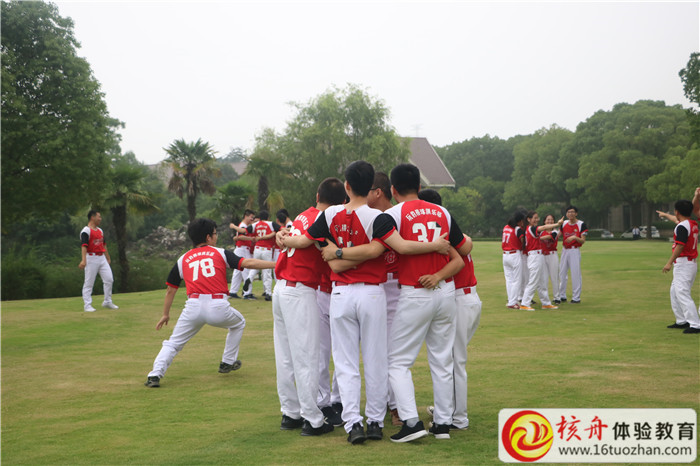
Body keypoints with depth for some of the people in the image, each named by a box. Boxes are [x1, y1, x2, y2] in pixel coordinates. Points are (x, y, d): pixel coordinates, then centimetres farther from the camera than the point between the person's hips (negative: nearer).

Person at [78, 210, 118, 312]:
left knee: (109, 279, 4)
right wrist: (83, 260, -30)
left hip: (102, 258, 8)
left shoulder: (100, 230, 16)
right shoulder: (86, 231, -10)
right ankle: (87, 305, 3)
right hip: (91, 258, -8)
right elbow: (84, 246, -21)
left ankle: (107, 302, 16)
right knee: (89, 282, -3)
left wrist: (108, 258, 25)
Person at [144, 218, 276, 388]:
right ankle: (227, 363, 34)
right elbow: (248, 263, 1)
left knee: (173, 343, 14)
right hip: (218, 307, -1)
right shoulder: (220, 253, 13)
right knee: (238, 323, 31)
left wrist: (165, 314, 34)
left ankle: (155, 375, -5)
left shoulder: (183, 259, 19)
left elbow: (171, 290, 23)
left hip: (193, 306, 1)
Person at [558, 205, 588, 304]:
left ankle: (576, 297, 1)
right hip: (565, 250, 5)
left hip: (575, 251, -5)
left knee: (576, 274, -5)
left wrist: (574, 237, -27)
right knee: (562, 273, 8)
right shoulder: (564, 224, 9)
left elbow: (583, 241, -10)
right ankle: (562, 296, 18)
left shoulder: (581, 224, -6)